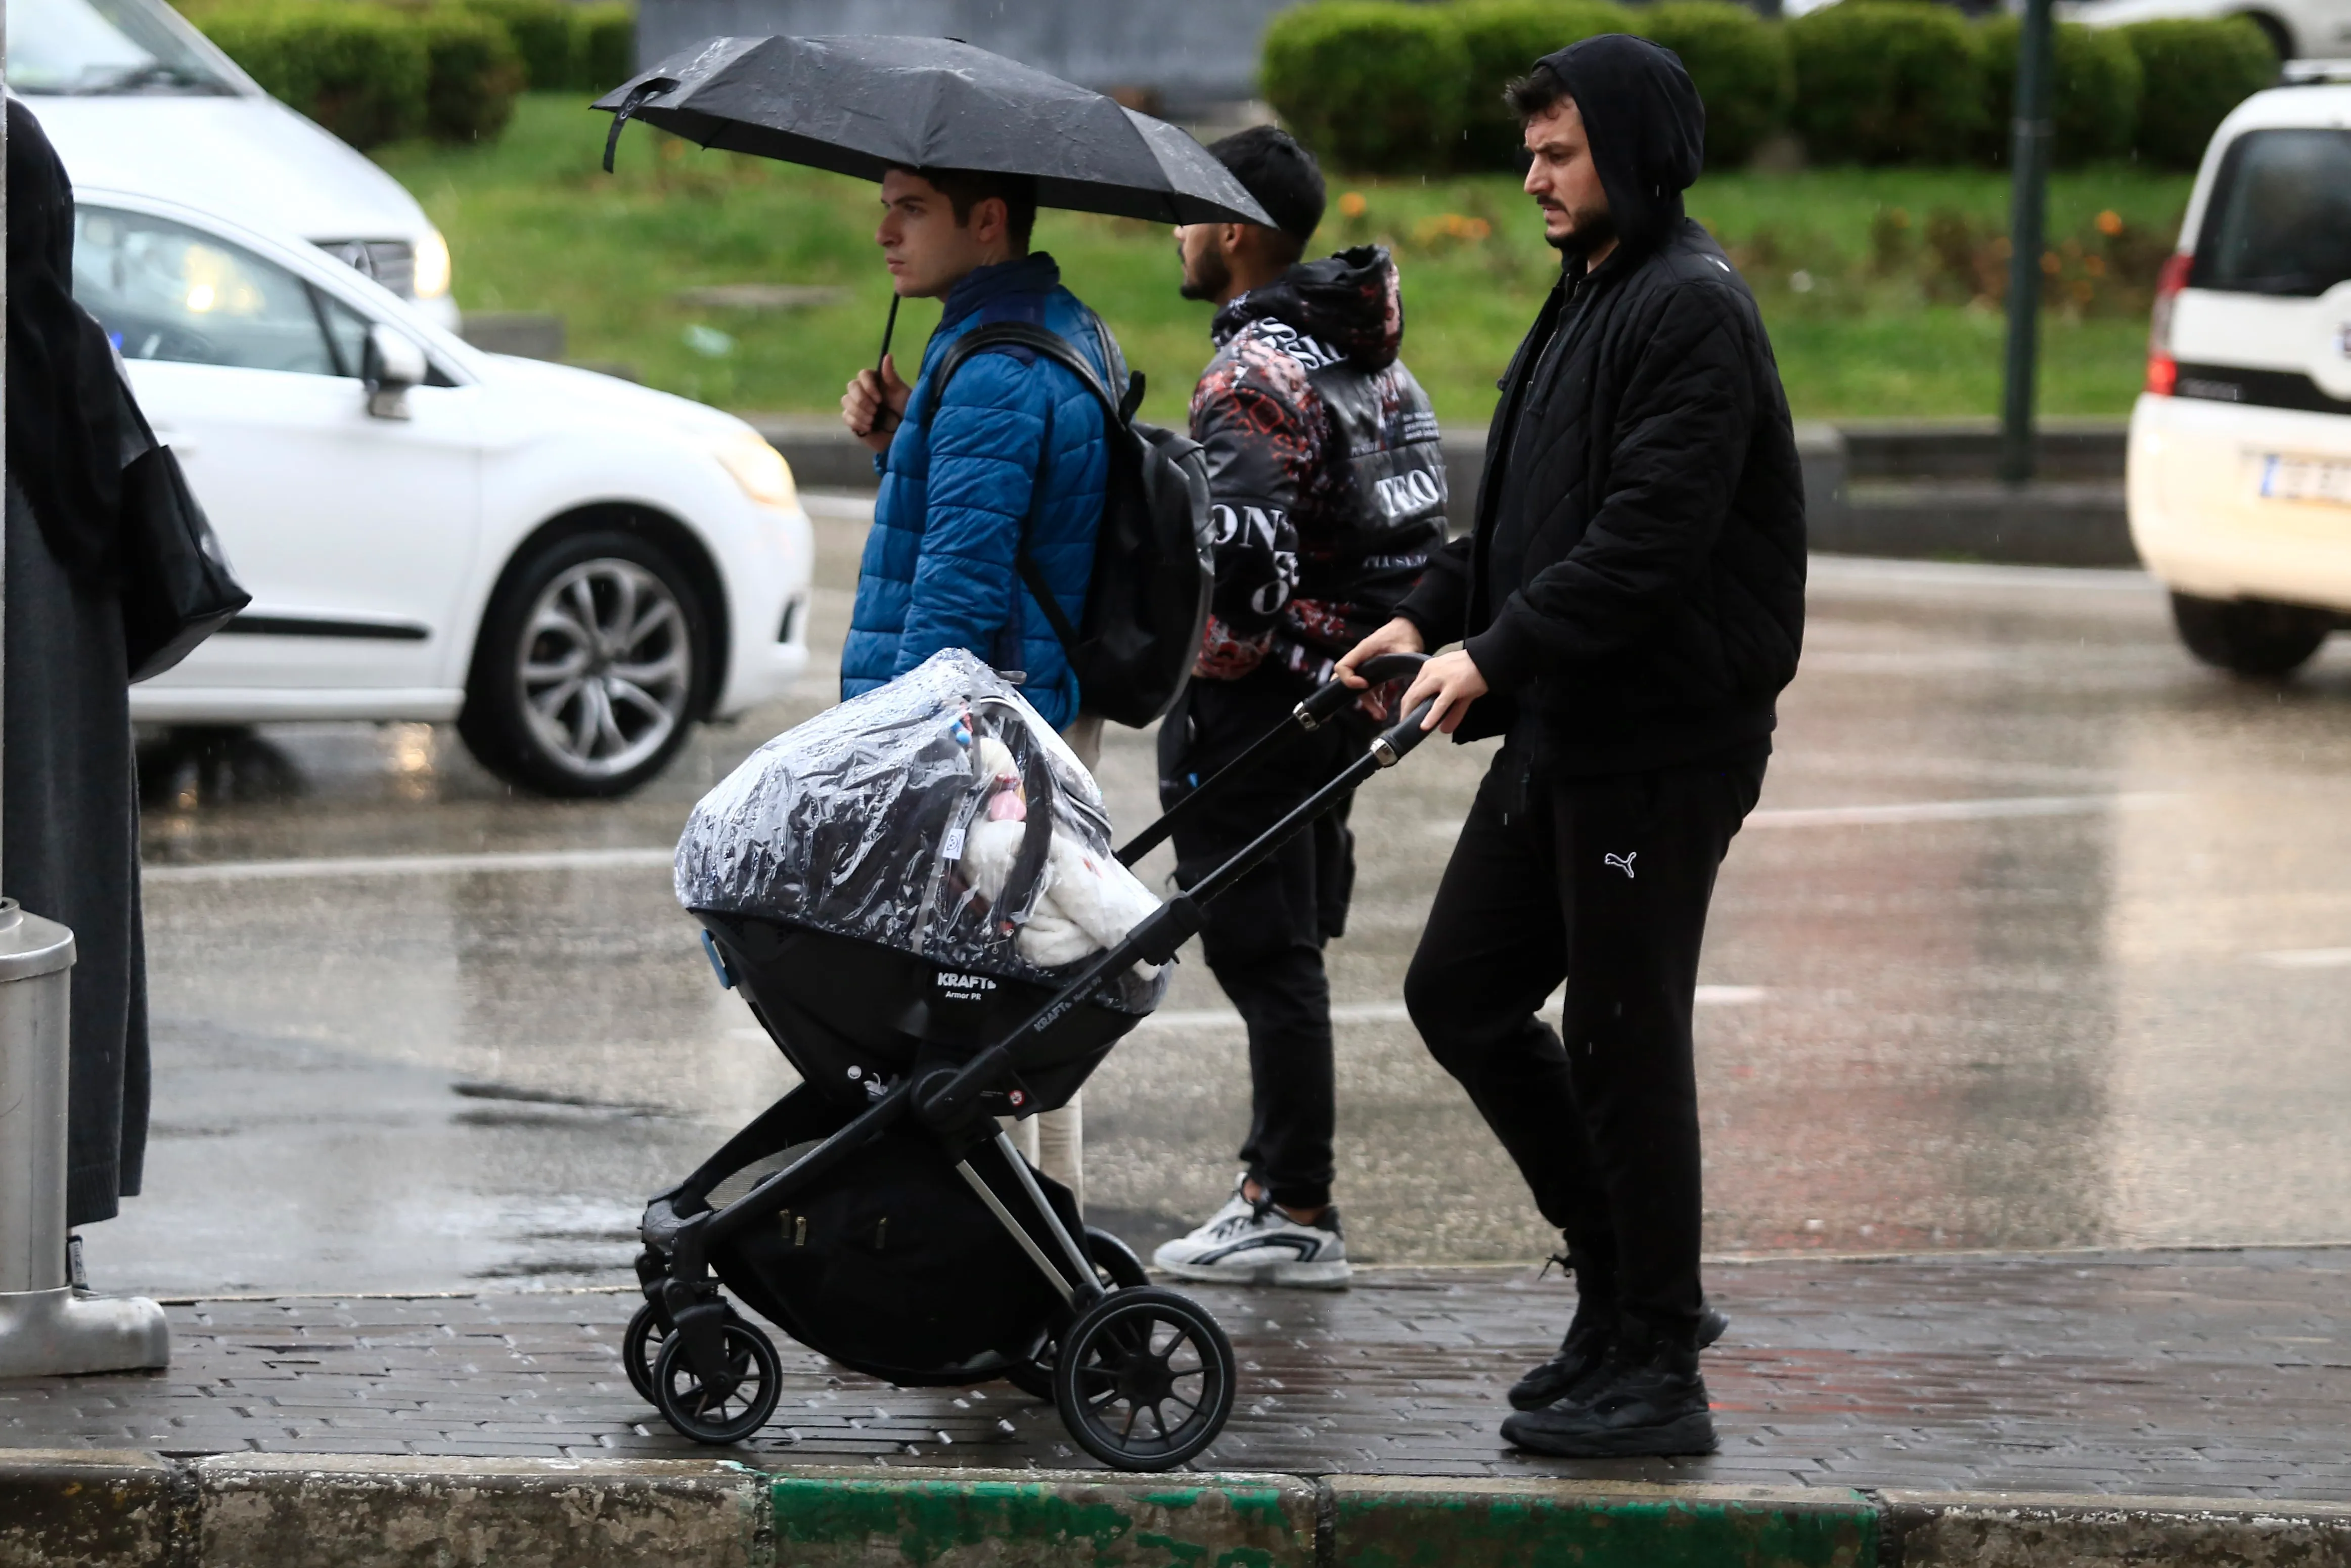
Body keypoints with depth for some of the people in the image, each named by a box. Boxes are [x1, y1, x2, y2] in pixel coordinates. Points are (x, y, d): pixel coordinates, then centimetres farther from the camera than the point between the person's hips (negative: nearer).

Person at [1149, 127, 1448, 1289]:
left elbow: (1239, 548, -28)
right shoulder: (1370, 356, 13)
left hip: (1251, 703, -9)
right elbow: (1421, 528, 17)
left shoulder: (1255, 375, -17)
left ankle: (1299, 1216, -3)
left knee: (1266, 959, -5)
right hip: (1338, 699, 9)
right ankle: (1275, 1183, 22)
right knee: (1284, 954, 16)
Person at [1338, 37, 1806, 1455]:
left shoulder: (1693, 311, -15)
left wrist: (1496, 654, -25)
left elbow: (1649, 540, -24)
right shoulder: (1589, 300, 17)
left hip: (1663, 741, -10)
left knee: (1624, 1040, -5)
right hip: (1565, 732, 10)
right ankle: (1629, 1283, 22)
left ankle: (1657, 1369, 4)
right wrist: (1427, 619, 10)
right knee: (1460, 993, 12)